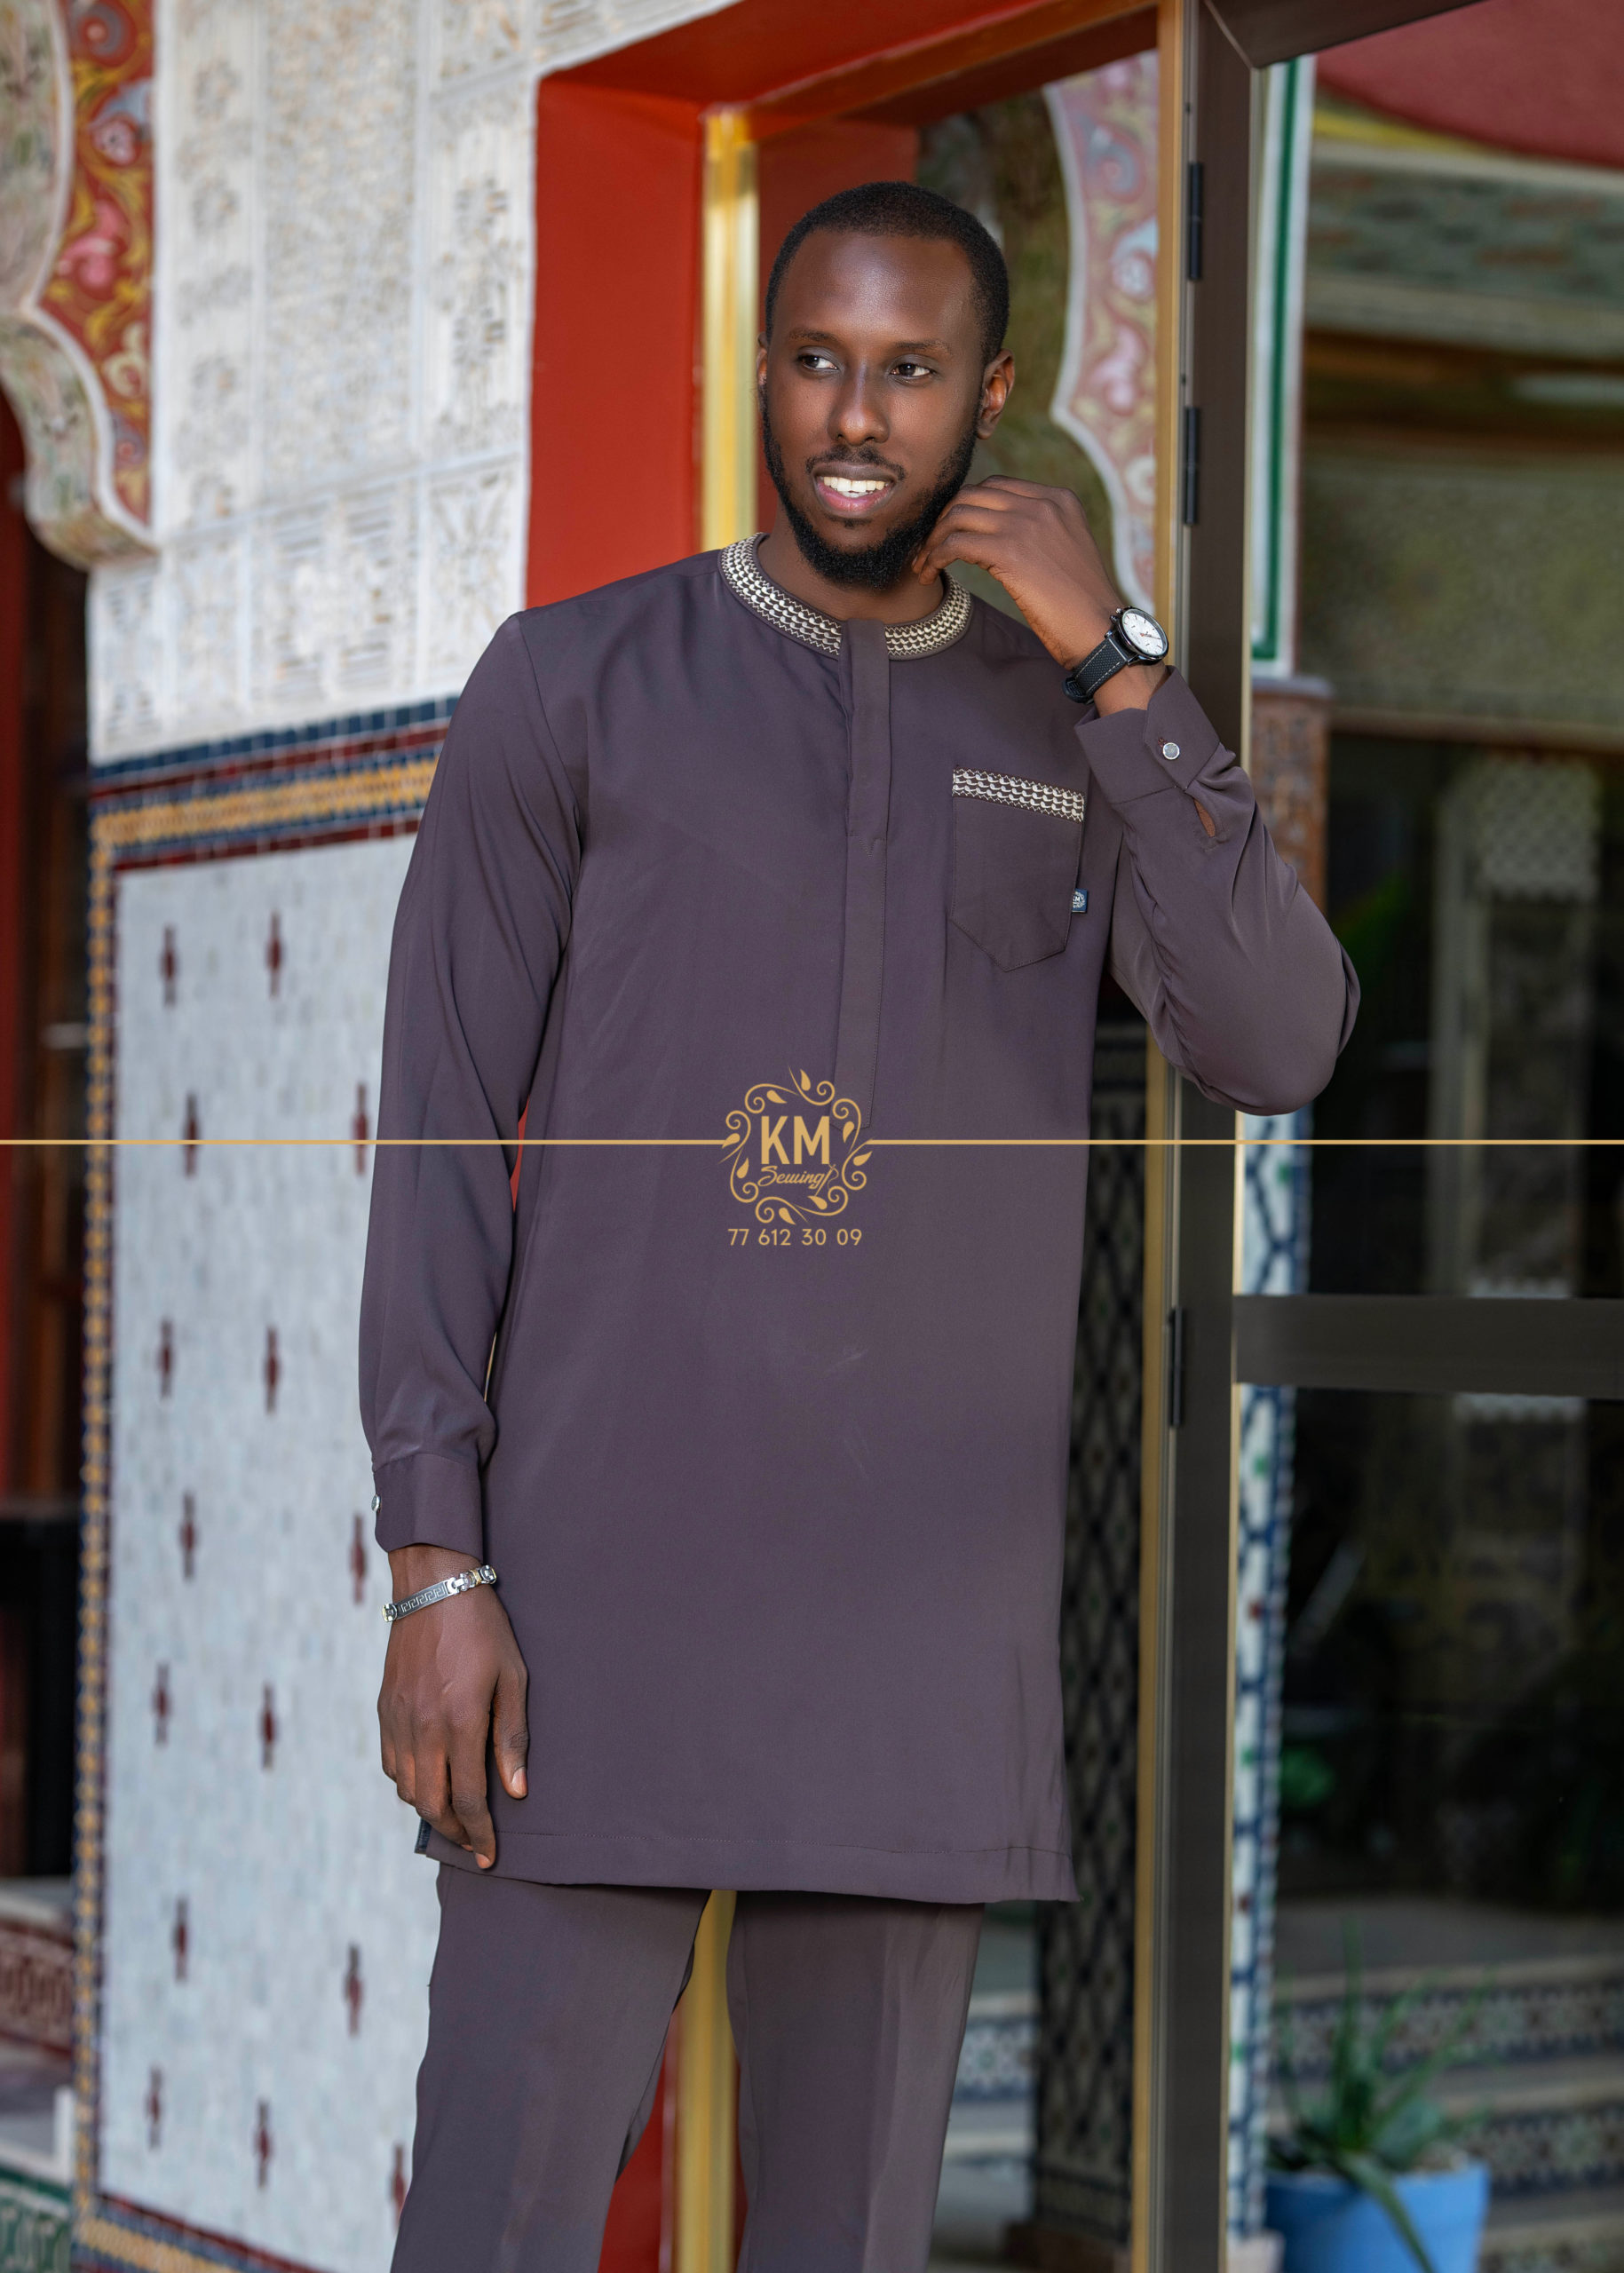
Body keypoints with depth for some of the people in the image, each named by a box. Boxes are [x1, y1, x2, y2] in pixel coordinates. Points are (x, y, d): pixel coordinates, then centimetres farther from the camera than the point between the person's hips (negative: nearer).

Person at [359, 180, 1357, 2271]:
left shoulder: (1086, 733, 11)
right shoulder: (569, 687, 0)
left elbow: (1280, 1051, -7)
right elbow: (439, 1142, -3)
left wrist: (1110, 656, -13)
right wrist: (434, 1572, -11)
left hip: (927, 1611, 3)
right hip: (610, 1571, -3)